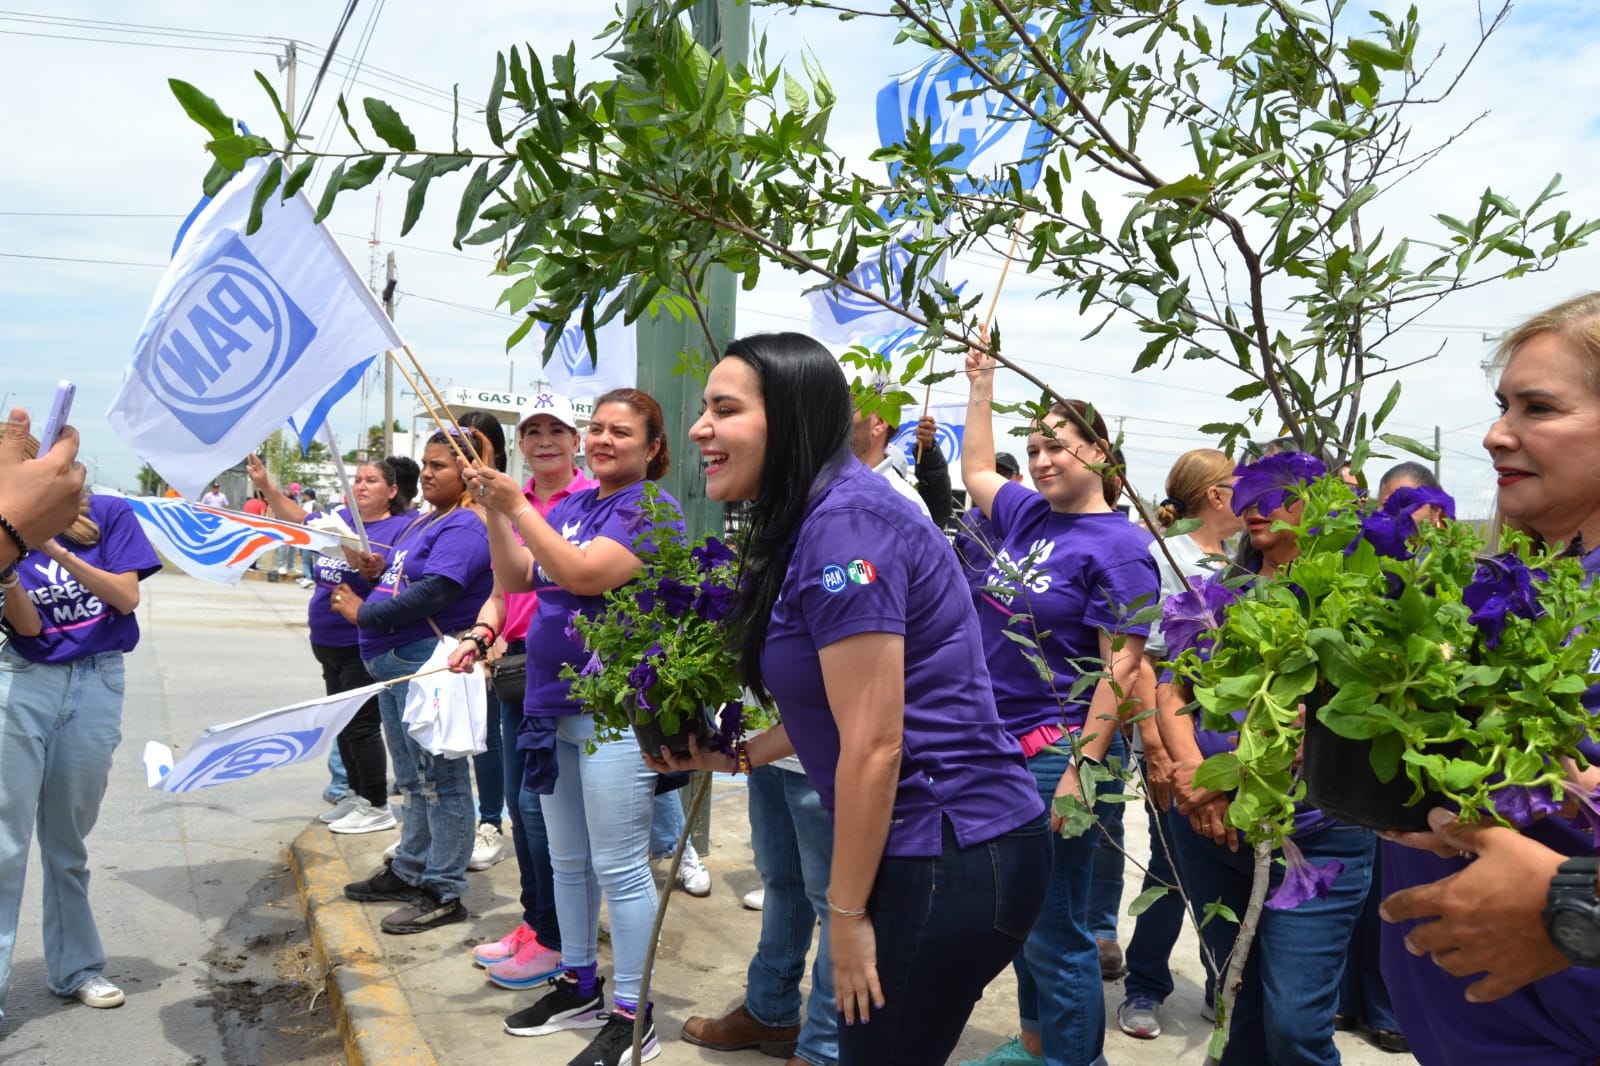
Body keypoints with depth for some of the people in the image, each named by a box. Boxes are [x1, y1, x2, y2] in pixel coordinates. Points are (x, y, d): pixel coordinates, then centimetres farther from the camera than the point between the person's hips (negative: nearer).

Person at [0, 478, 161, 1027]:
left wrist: (62, 553, -19)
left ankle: (76, 967, 25)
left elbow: (127, 597, -8)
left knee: (68, 841, 11)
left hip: (97, 685, 0)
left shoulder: (110, 514, -2)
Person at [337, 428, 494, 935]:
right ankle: (409, 873, 34)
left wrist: (363, 612, -13)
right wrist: (377, 571, 0)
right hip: (394, 663, 11)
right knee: (414, 779, 20)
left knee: (440, 778, -2)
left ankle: (443, 893, 7)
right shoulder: (423, 521, 17)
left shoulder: (465, 526, -15)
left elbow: (431, 593, -24)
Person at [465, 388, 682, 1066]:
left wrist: (517, 505, -22)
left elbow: (584, 574, -23)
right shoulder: (570, 507, 13)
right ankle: (578, 985, 34)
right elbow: (517, 578, 8)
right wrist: (495, 513, -5)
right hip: (556, 705, 8)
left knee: (618, 868, -1)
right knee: (567, 860, 18)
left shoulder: (653, 511, -11)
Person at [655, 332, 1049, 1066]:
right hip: (932, 848, 10)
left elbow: (875, 744, -21)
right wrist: (739, 754, 14)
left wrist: (846, 910, -14)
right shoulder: (814, 522, 10)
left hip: (949, 860, -10)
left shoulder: (844, 523, -21)